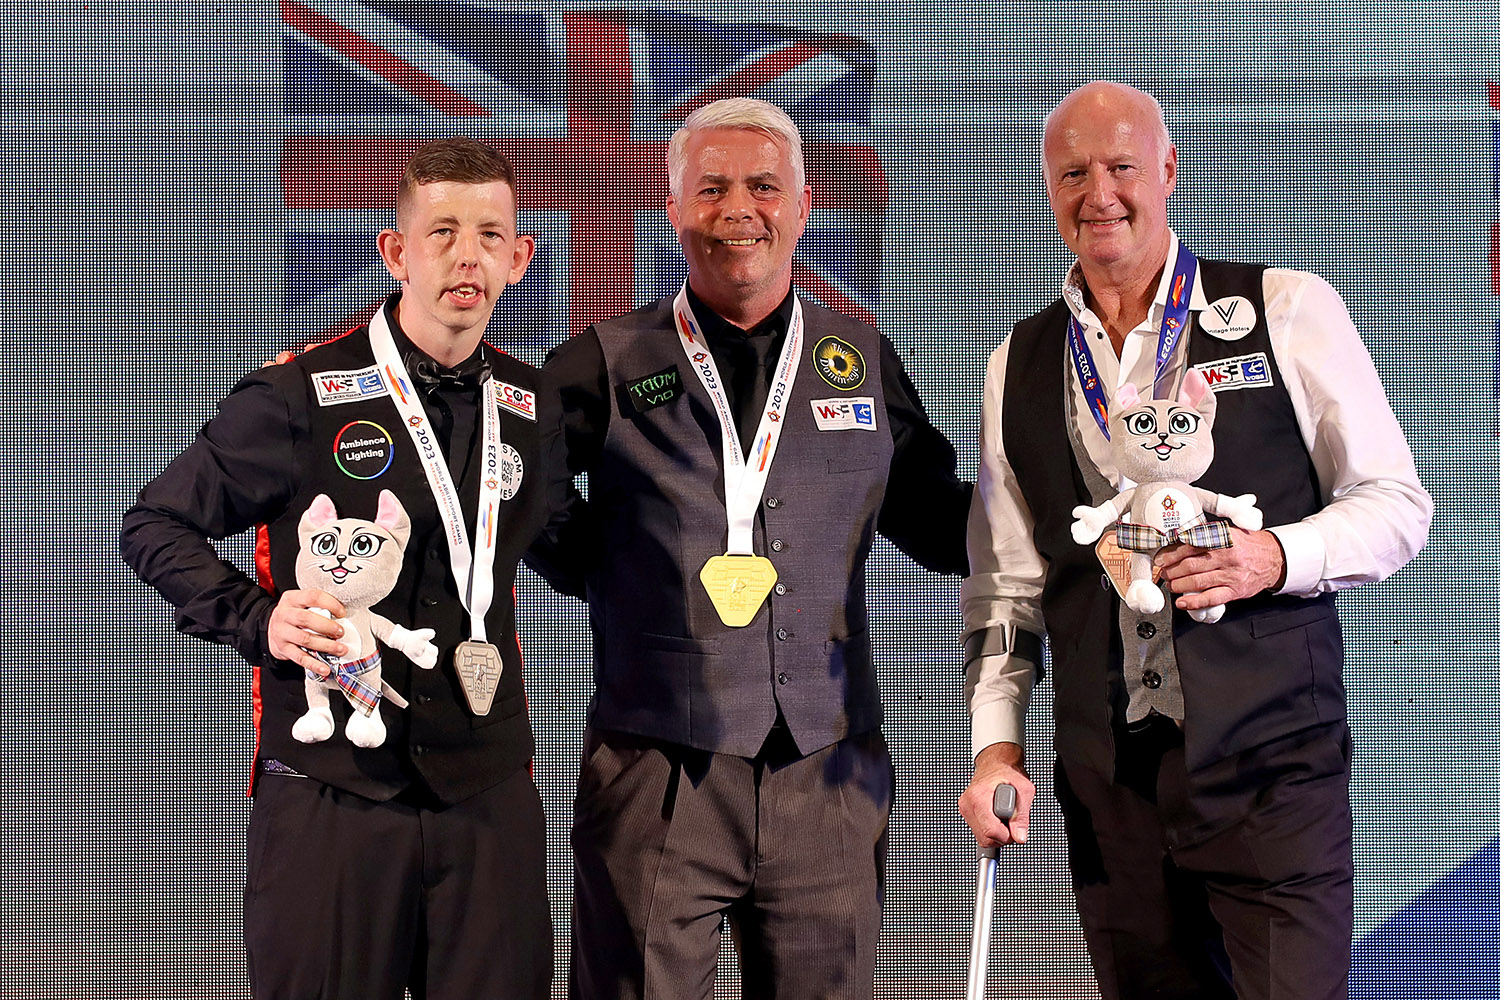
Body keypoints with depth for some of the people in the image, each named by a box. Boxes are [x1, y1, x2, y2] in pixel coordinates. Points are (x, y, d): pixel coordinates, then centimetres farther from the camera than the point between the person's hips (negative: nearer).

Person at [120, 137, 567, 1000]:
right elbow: (154, 526, 3)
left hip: (491, 795, 4)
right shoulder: (301, 396, -5)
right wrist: (257, 620, -10)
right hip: (332, 790, -3)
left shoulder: (536, 408, 8)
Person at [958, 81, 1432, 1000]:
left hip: (1271, 767, -3)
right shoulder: (1020, 367, 11)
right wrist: (996, 744, 2)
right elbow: (1006, 584, 13)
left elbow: (1396, 504, 1)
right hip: (1107, 782, 3)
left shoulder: (1287, 311, 0)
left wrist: (1273, 558, -16)